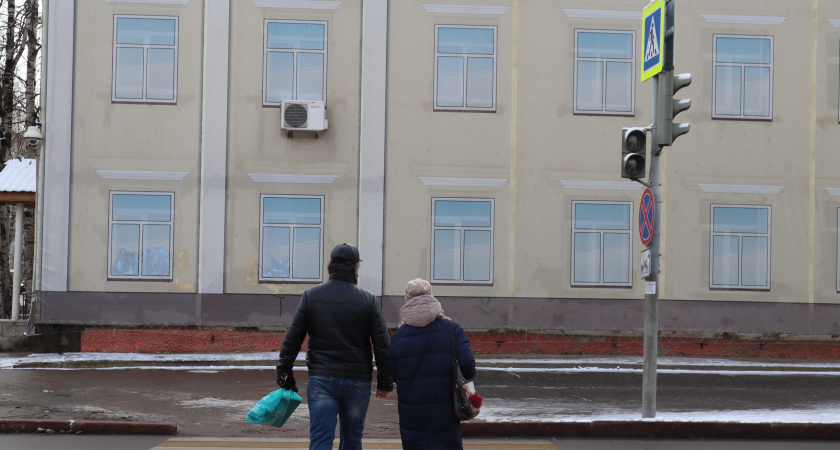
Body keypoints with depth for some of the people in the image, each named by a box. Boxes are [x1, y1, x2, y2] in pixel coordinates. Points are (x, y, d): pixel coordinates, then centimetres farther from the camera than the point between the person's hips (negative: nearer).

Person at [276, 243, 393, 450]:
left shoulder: (311, 296, 1)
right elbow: (382, 345, -1)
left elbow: (292, 339, 0)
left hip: (321, 381, 0)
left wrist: (284, 373, 9)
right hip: (358, 383, 0)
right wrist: (385, 382, 7)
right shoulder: (368, 300, -1)